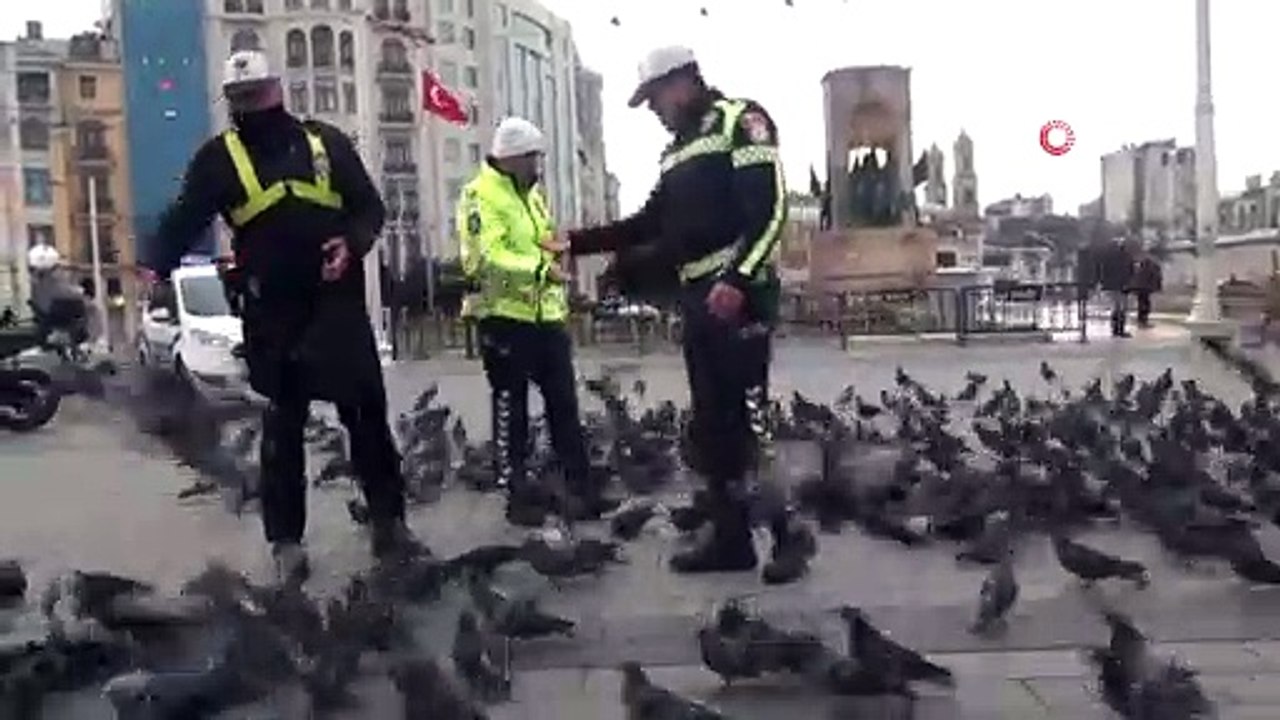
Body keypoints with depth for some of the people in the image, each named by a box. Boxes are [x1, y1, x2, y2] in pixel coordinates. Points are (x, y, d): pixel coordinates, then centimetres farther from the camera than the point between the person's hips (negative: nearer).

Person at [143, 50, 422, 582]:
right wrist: (156, 269, -23)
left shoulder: (326, 143, 9)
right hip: (272, 312, -1)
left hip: (338, 303, 2)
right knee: (282, 425, 4)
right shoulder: (219, 157, 5)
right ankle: (286, 541, 13)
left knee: (367, 412, 5)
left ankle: (389, 523, 16)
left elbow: (370, 207, 9)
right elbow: (185, 220, -5)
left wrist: (352, 243, -11)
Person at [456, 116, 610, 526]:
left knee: (563, 402, 9)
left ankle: (580, 485, 17)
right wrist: (541, 269, -28)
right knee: (511, 409, 3)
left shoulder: (532, 193, 17)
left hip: (546, 316, 8)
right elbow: (487, 257, -22)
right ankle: (518, 492, 13)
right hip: (504, 318, -8)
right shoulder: (481, 195, -10)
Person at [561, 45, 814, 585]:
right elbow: (649, 225, 24)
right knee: (710, 423, 7)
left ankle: (789, 534, -1)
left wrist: (737, 280, -24)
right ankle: (731, 538, 13)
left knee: (747, 416, -11)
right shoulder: (677, 151, 22)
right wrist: (578, 242, 18)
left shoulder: (740, 121, -3)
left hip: (739, 294, -9)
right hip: (697, 298, 9)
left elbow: (770, 208, -15)